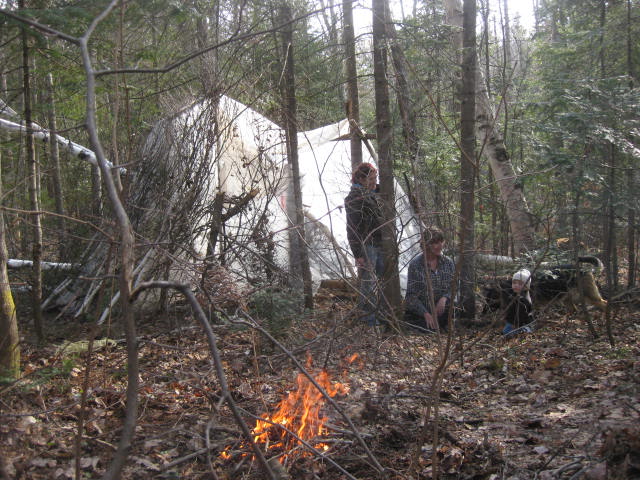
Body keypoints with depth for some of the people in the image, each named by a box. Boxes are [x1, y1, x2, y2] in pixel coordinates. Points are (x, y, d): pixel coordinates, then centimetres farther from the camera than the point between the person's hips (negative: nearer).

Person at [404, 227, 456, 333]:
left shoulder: (448, 263, 2)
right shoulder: (415, 264, -11)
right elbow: (411, 295, -12)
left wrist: (444, 298, -18)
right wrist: (426, 314, -24)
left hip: (441, 311, 4)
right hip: (418, 313, -4)